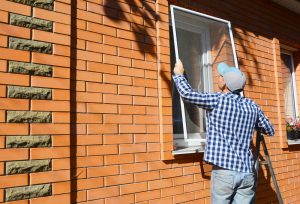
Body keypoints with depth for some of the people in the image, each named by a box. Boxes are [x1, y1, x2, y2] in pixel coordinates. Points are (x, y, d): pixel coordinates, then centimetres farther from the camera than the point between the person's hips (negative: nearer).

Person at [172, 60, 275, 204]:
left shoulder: (217, 100, -8)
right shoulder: (252, 105, 7)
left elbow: (187, 93, -8)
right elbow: (270, 131, 19)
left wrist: (178, 74, 11)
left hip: (224, 171, -4)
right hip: (247, 172, 5)